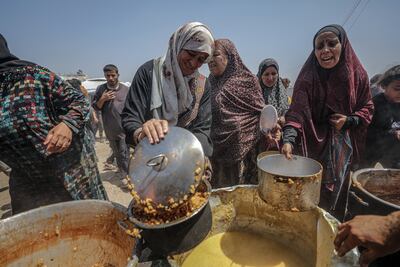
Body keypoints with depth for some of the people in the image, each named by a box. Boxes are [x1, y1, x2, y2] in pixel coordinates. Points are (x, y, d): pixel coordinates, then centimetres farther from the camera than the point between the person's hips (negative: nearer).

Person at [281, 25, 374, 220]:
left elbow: (367, 109, 7)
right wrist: (289, 139, -38)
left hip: (343, 147, 2)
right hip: (313, 144, -2)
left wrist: (349, 120, -13)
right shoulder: (308, 77, -12)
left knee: (337, 193, 14)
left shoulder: (358, 75, -4)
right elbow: (296, 111, -23)